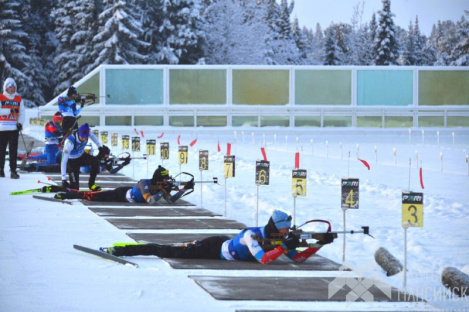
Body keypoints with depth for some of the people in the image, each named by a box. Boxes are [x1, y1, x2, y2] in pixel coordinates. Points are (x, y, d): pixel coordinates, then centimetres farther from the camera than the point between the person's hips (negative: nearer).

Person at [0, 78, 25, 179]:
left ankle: (13, 170, -3)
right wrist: (10, 111, -20)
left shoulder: (19, 99, 11)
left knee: (13, 150, -3)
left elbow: (22, 113, 10)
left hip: (14, 128, 2)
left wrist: (20, 123, -5)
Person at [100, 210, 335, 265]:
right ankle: (117, 250, 3)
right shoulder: (252, 235, -30)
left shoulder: (280, 238, -8)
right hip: (214, 249, -7)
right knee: (171, 253, -2)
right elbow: (263, 260, -42)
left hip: (224, 245, 7)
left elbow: (298, 258, -8)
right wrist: (284, 248, -38)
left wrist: (319, 245, -19)